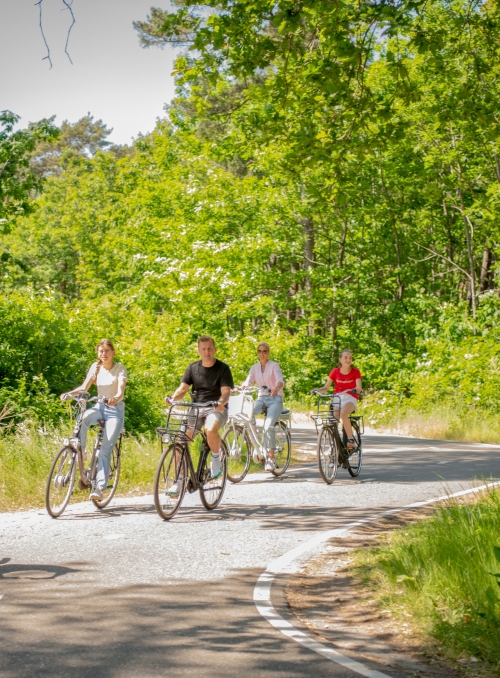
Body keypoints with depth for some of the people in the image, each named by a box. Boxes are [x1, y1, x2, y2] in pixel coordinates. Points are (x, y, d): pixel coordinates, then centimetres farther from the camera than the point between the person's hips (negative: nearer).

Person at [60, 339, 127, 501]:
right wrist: (69, 393, -23)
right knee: (82, 418, -33)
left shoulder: (120, 368, -9)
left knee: (105, 449, -16)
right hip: (99, 407, 4)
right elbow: (84, 387, -3)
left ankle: (99, 488, -18)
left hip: (115, 410, -4)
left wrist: (115, 399, -46)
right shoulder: (96, 367, 3)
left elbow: (121, 391, -22)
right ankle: (79, 453, -20)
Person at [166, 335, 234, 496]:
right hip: (195, 409, 4)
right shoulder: (193, 367, 8)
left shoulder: (223, 368, -2)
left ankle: (216, 458, -8)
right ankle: (178, 481, -9)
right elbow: (183, 388, 1)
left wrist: (221, 402, -36)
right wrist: (172, 398, -21)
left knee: (211, 429, -37)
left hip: (216, 409, -4)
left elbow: (226, 391, -13)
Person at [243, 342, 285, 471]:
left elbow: (280, 380, -20)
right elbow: (247, 383, 1)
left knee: (268, 426, -25)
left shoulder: (274, 366, -4)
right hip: (261, 398, 4)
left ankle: (271, 458, -14)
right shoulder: (254, 368, 10)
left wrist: (276, 388, -43)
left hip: (275, 398, -4)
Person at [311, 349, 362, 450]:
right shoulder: (335, 372, 3)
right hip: (337, 398, 3)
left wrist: (354, 389, -35)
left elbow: (359, 388, -12)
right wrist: (317, 390, -16)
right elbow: (325, 387, 3)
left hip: (350, 398, -3)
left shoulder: (355, 372, -2)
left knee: (343, 413, -35)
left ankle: (351, 440, -27)